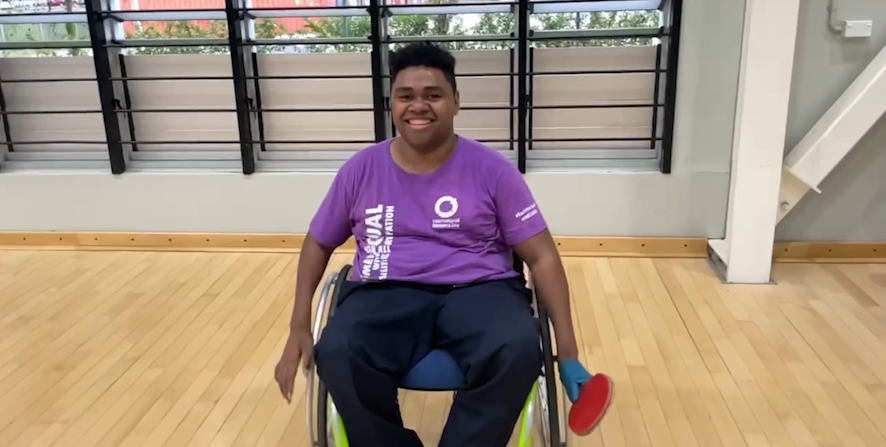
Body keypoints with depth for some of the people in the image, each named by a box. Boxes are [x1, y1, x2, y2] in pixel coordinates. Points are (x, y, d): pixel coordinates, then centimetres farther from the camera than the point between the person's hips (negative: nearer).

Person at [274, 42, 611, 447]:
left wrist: (567, 352, -5)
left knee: (519, 351, -35)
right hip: (388, 294, 1)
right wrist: (299, 327, 7)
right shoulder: (361, 170, 7)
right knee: (336, 352, -32)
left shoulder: (491, 169, 1)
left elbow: (542, 256, 2)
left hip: (479, 289, -1)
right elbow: (318, 244, 18)